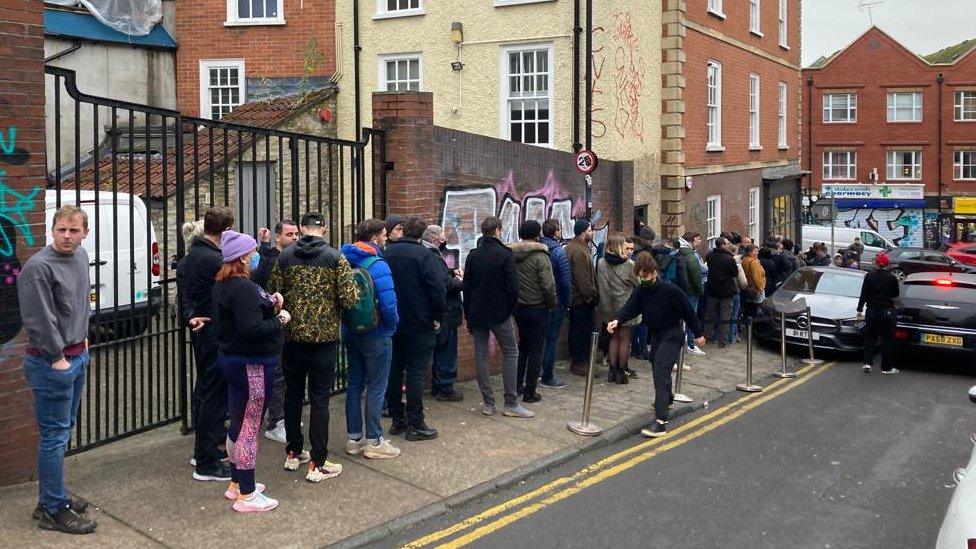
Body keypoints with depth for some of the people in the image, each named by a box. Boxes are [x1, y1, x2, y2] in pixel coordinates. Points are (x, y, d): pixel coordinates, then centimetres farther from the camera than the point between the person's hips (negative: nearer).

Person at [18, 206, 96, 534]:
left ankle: (52, 498, 30)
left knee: (64, 428, 17)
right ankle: (54, 512, 5)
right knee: (54, 436, -3)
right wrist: (58, 357, -15)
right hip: (52, 363, -9)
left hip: (77, 356, 9)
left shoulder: (80, 257, 7)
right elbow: (38, 320, -21)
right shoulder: (38, 268, -20)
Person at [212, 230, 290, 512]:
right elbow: (252, 329, -29)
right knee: (249, 427, -2)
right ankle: (246, 495, 6)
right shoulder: (243, 288, -22)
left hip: (233, 359, 11)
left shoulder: (224, 284, 11)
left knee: (238, 423, 20)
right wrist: (279, 320, -15)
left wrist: (269, 305, 3)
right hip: (251, 364, -11)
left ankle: (237, 483, 34)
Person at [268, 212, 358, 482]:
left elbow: (273, 292, 2)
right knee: (319, 399, 2)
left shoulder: (285, 256, -1)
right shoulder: (335, 257, -9)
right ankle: (317, 464, 4)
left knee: (293, 394, 16)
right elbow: (349, 298, -12)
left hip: (293, 336, 3)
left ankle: (293, 453, 27)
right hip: (325, 336, -3)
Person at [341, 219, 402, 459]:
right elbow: (388, 304, -24)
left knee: (354, 384, 14)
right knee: (376, 387, 2)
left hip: (350, 332, 7)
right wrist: (392, 325, -7)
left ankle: (353, 438, 22)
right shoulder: (378, 265, -19)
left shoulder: (346, 261, 3)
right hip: (375, 334, -7)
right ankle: (374, 441, 8)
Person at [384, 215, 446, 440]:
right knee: (415, 373, -2)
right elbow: (437, 289, -17)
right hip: (418, 323, -5)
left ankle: (397, 419, 20)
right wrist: (438, 318, -5)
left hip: (391, 322, 5)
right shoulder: (423, 254, -13)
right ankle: (415, 424, 2)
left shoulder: (387, 252, 4)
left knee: (394, 370, 13)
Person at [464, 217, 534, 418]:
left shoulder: (473, 255, 4)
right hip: (499, 313, -4)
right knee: (511, 353, 5)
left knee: (480, 355, 9)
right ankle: (511, 404, 3)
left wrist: (468, 316, 14)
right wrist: (511, 307, 2)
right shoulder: (505, 254, -10)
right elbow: (513, 286, -15)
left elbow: (466, 287, 7)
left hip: (477, 314, 5)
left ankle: (488, 403, 9)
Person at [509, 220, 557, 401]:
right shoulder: (540, 256, -17)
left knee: (522, 345, 21)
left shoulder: (511, 254, -1)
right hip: (537, 308, -6)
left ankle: (517, 386, 26)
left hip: (517, 307, 6)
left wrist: (514, 299, 14)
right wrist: (552, 304, -4)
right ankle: (529, 392, 7)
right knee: (536, 350, 4)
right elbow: (548, 285, -18)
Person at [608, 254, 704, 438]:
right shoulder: (641, 290, -3)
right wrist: (617, 320, -33)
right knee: (656, 368, 23)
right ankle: (667, 398, 55)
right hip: (656, 335, 8)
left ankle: (660, 422, -27)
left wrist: (698, 333, -2)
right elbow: (630, 308, -13)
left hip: (672, 335, -8)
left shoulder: (671, 291, -20)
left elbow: (688, 311, -10)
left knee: (661, 373, -20)